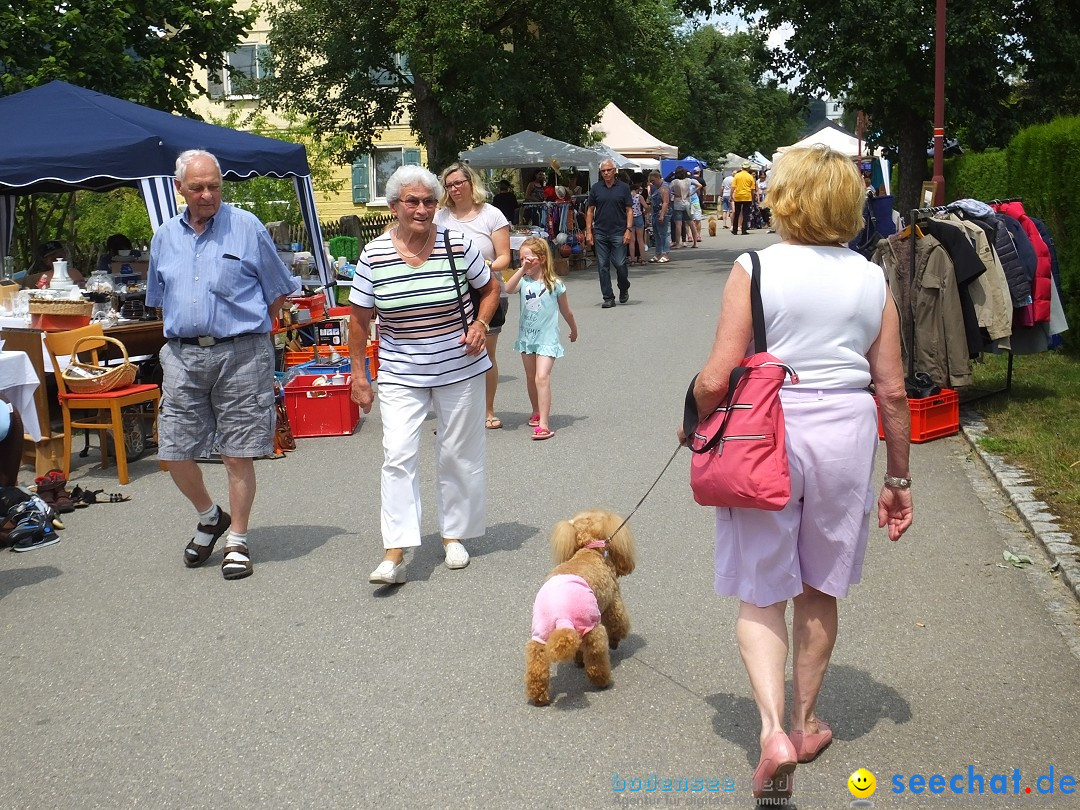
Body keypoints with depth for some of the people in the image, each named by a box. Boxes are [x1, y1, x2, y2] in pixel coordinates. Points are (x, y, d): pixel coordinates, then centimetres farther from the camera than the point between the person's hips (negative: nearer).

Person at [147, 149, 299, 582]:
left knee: (238, 454, 0)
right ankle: (210, 517, 29)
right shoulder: (165, 237, 13)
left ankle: (237, 541, 14)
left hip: (240, 355, -4)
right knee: (175, 453, 3)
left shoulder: (247, 228, 1)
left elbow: (279, 291, 6)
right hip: (182, 355, 4)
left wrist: (246, 326, 6)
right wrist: (187, 330, 14)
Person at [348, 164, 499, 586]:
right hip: (400, 374, 0)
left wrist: (480, 324, -8)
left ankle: (454, 535, 27)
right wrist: (358, 374, 2)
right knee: (398, 456, -10)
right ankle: (394, 555, -10)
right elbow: (359, 318, 2)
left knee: (457, 455, 9)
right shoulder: (373, 255, -7)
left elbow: (490, 288, 9)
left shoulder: (457, 244, -6)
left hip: (460, 369, 1)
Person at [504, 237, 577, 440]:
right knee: (531, 378, 19)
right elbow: (508, 289, -25)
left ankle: (544, 424, -21)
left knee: (542, 378, -17)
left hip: (547, 339, -5)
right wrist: (522, 270, -28)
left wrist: (574, 329, 17)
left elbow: (566, 311, 5)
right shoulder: (523, 281, -2)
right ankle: (537, 412, 40)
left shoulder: (555, 284, -8)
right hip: (526, 337, 5)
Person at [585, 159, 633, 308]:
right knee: (603, 266, 1)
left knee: (620, 264, -5)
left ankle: (624, 289, 23)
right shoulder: (596, 188, 7)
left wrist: (628, 230, -9)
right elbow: (590, 210, 9)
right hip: (600, 233, 2)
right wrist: (588, 231, 2)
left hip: (618, 233, -2)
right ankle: (608, 298, 9)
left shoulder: (623, 188, 3)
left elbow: (629, 210, 2)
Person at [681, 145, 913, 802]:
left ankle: (774, 731, -5)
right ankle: (807, 724, 34)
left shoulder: (755, 269, -11)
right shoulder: (872, 280, 0)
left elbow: (717, 379, -15)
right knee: (819, 589, 19)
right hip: (844, 439, 3)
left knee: (762, 593, 10)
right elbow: (893, 390, 2)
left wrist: (695, 419, 6)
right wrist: (899, 479, 12)